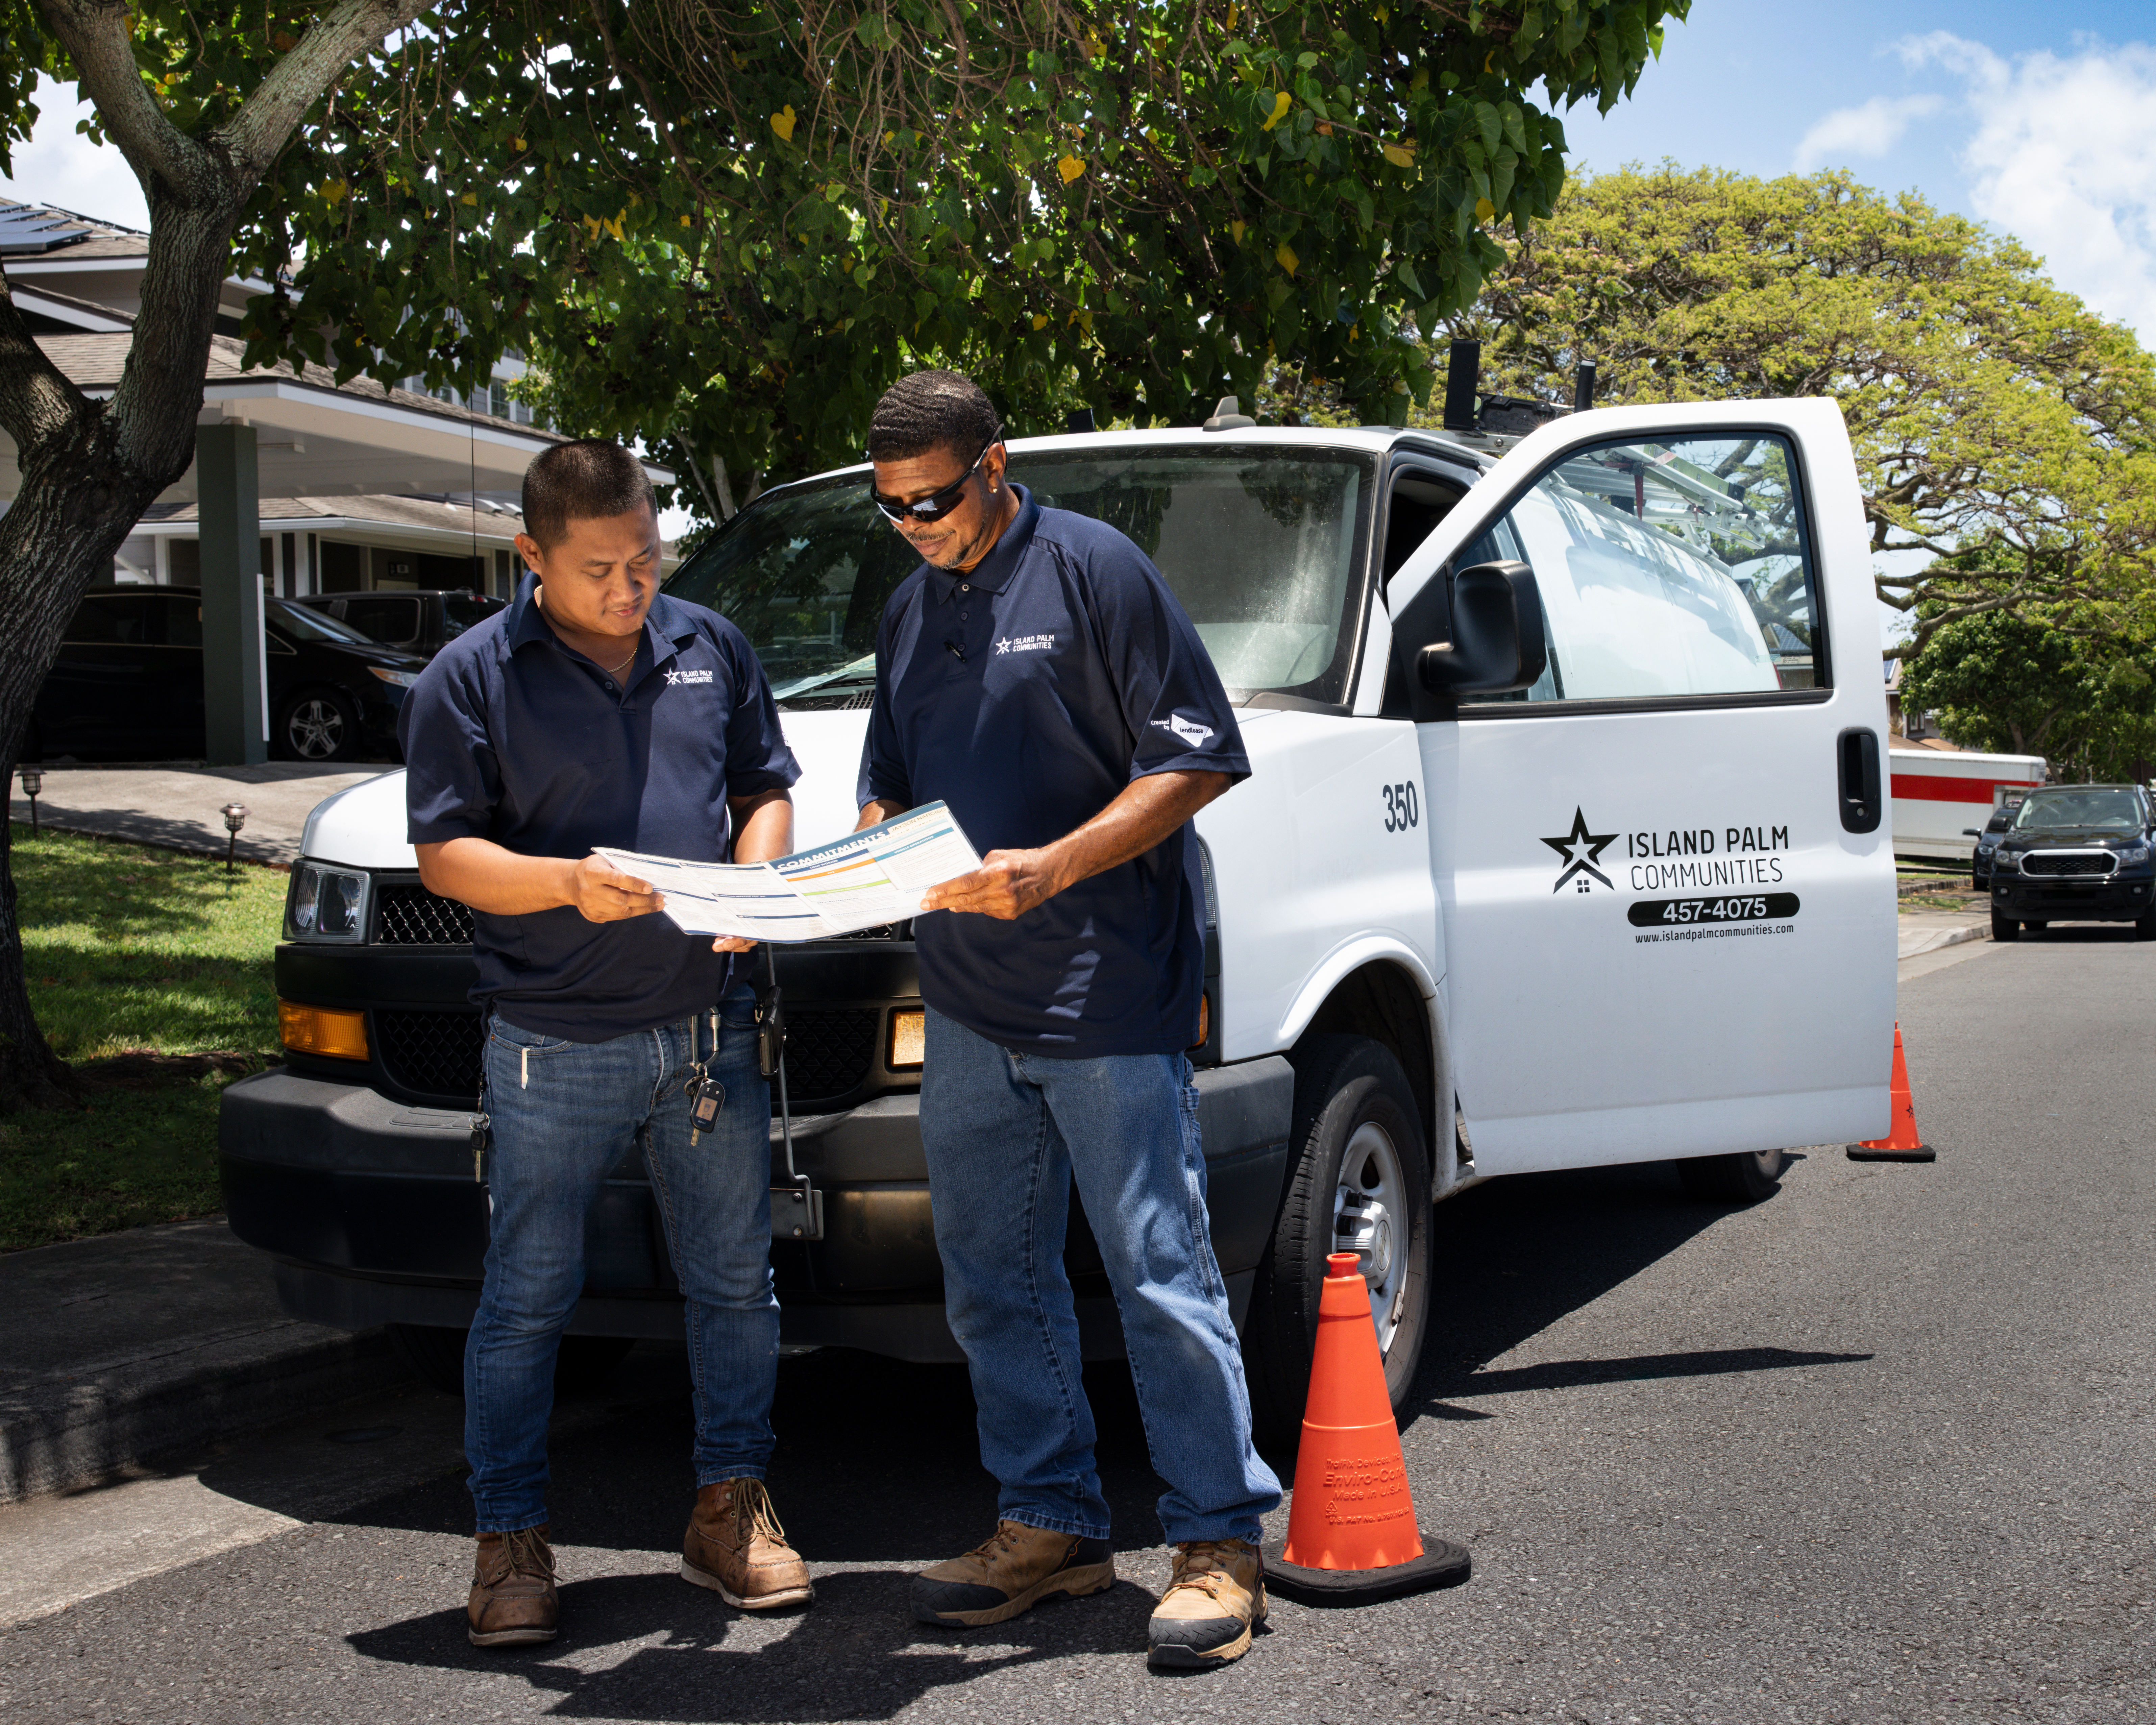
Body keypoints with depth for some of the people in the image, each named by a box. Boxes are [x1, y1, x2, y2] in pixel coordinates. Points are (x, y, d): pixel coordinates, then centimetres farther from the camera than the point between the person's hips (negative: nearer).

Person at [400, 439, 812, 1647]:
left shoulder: (711, 648, 11)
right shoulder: (474, 677, -2)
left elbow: (767, 789, 17)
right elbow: (442, 854, -5)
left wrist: (753, 884, -4)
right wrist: (569, 884, -22)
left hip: (710, 1032, 4)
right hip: (555, 1047, -4)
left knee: (736, 1281, 11)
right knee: (529, 1299, 3)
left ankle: (732, 1505, 25)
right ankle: (512, 1541, 16)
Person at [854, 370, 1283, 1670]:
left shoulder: (1095, 570, -6)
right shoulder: (912, 611, 16)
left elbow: (1199, 758, -10)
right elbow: (889, 782, 24)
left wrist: (1052, 868, -19)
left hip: (1111, 992, -7)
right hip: (967, 1008, 8)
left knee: (1161, 1273, -4)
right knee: (993, 1281, 11)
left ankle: (1221, 1541, 5)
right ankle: (1051, 1525, 23)